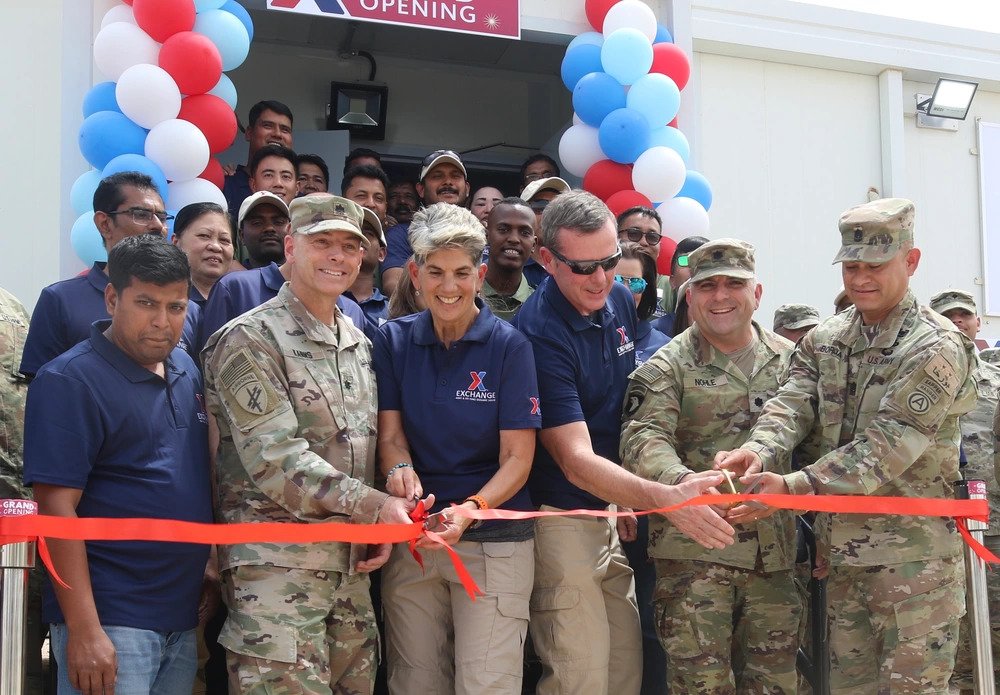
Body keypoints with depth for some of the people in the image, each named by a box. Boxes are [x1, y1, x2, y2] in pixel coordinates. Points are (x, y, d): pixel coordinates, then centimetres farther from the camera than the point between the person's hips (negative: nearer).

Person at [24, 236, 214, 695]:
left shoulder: (187, 371, 10)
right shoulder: (69, 381, -11)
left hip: (182, 616, 7)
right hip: (110, 622, -7)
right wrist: (84, 630, -21)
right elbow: (56, 508, -17)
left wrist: (205, 565, 13)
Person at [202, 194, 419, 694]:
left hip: (351, 566, 7)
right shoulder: (251, 340, -7)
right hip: (276, 564, -7)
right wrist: (374, 506, -19)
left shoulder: (358, 344, 16)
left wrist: (380, 531, 6)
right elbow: (275, 460, -16)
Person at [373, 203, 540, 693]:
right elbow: (390, 435, 0)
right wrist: (400, 472, -24)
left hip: (493, 539, -3)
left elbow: (517, 458, -9)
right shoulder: (394, 341, 4)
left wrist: (470, 510, -27)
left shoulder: (509, 346, -6)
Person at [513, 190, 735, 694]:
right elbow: (575, 460, -27)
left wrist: (632, 498, 9)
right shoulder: (540, 332, -23)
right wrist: (663, 498, -40)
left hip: (610, 513, 8)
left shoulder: (620, 301, 3)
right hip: (561, 517, -8)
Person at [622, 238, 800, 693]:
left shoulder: (789, 360, 13)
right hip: (694, 553, -4)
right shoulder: (667, 368, -1)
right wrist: (681, 480, -37)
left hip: (774, 554, 4)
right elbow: (643, 439, -16)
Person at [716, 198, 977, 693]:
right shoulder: (824, 341, 10)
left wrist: (793, 487, -29)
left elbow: (885, 447, -20)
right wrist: (757, 451, -29)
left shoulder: (936, 350, -11)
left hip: (912, 556, -6)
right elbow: (792, 404, -6)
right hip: (842, 553, 6)